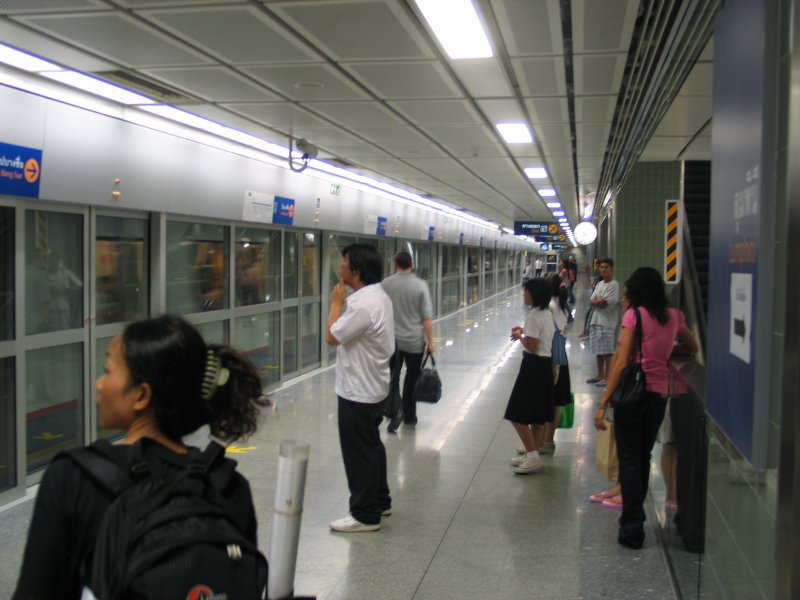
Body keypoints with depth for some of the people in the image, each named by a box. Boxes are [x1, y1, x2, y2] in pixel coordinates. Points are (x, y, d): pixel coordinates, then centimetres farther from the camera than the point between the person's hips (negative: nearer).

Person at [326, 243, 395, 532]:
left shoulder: (364, 304, -26)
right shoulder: (380, 296, 7)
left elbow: (332, 336, -19)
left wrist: (336, 303, -10)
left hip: (357, 391, -10)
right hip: (372, 386, 10)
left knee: (359, 453, 1)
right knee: (372, 446, 21)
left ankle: (365, 514, 13)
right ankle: (380, 501, 34)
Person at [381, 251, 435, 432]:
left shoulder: (386, 283, -3)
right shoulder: (420, 285, -9)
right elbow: (426, 318, -10)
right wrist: (430, 341, -3)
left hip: (392, 339, 1)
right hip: (414, 341, -1)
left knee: (393, 376, 7)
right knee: (411, 378, 14)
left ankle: (394, 412, -12)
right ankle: (409, 416, 24)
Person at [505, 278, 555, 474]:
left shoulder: (534, 315, -18)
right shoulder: (547, 313, 11)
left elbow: (532, 346, -21)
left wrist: (519, 335, -5)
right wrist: (524, 331, 9)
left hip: (533, 366, -10)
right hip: (545, 364, 10)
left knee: (517, 415, -4)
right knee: (538, 414, 14)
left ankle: (533, 456, -3)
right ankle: (532, 454, 22)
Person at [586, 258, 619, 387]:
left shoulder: (614, 285, -10)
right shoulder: (599, 284, 15)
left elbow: (605, 303, -17)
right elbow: (591, 302, 8)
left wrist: (595, 301, -1)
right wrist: (599, 301, -10)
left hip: (606, 323, -8)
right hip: (595, 320, 8)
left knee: (607, 351, -5)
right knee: (598, 350, 14)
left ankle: (607, 377, -1)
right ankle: (600, 375, 24)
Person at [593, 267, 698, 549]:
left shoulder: (634, 315, -9)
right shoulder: (673, 316, 6)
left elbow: (621, 363, -13)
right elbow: (693, 348, 22)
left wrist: (603, 403, -12)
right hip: (659, 394, 5)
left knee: (629, 462, 2)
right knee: (644, 458, 18)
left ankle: (632, 529, 2)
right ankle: (636, 515, 30)